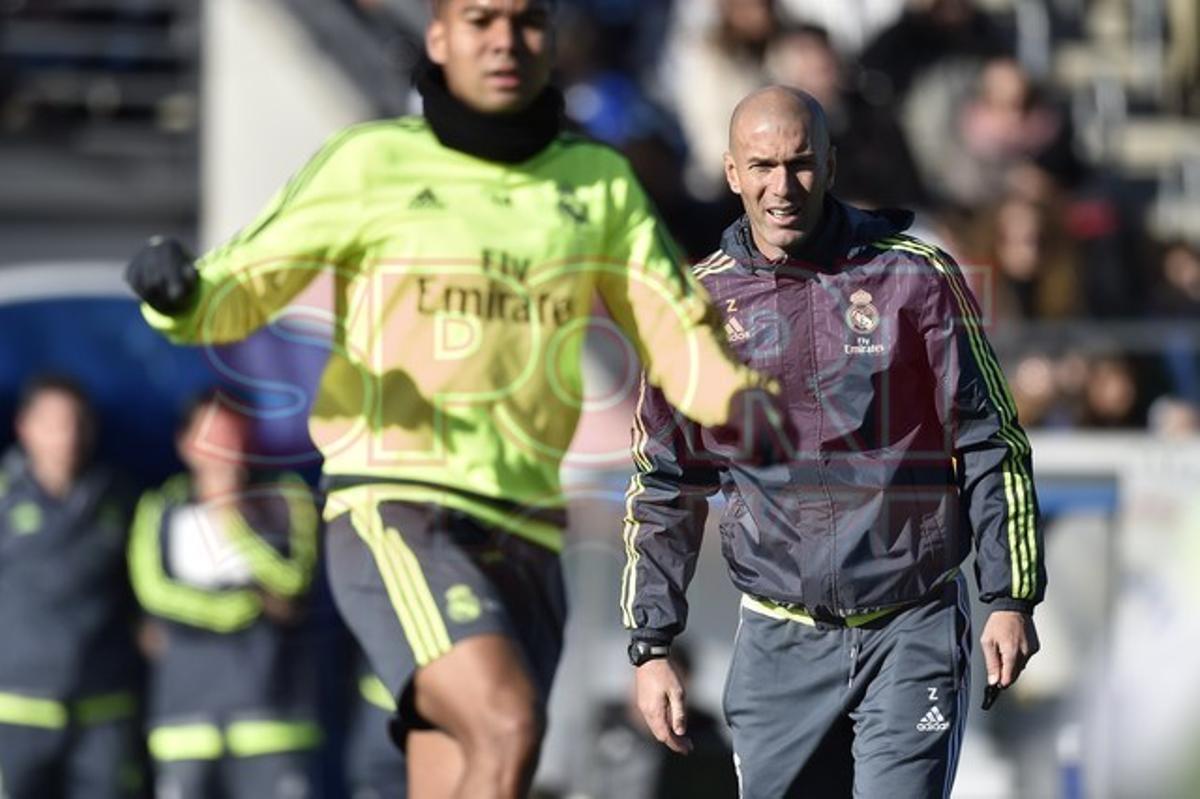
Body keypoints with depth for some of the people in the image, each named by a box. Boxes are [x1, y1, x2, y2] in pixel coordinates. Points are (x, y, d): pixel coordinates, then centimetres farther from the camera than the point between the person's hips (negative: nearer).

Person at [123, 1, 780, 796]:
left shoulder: (600, 184, 12)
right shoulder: (369, 163, 1)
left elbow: (680, 342, 12)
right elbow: (232, 298, 3)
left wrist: (748, 403, -12)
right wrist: (174, 290, -22)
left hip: (521, 549, 5)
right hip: (395, 526, -5)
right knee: (509, 732, -29)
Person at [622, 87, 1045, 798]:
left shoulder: (916, 277, -2)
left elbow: (993, 446, 2)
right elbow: (664, 485, 11)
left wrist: (1010, 599, -4)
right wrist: (651, 646, 7)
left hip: (912, 635, -2)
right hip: (778, 647, 3)